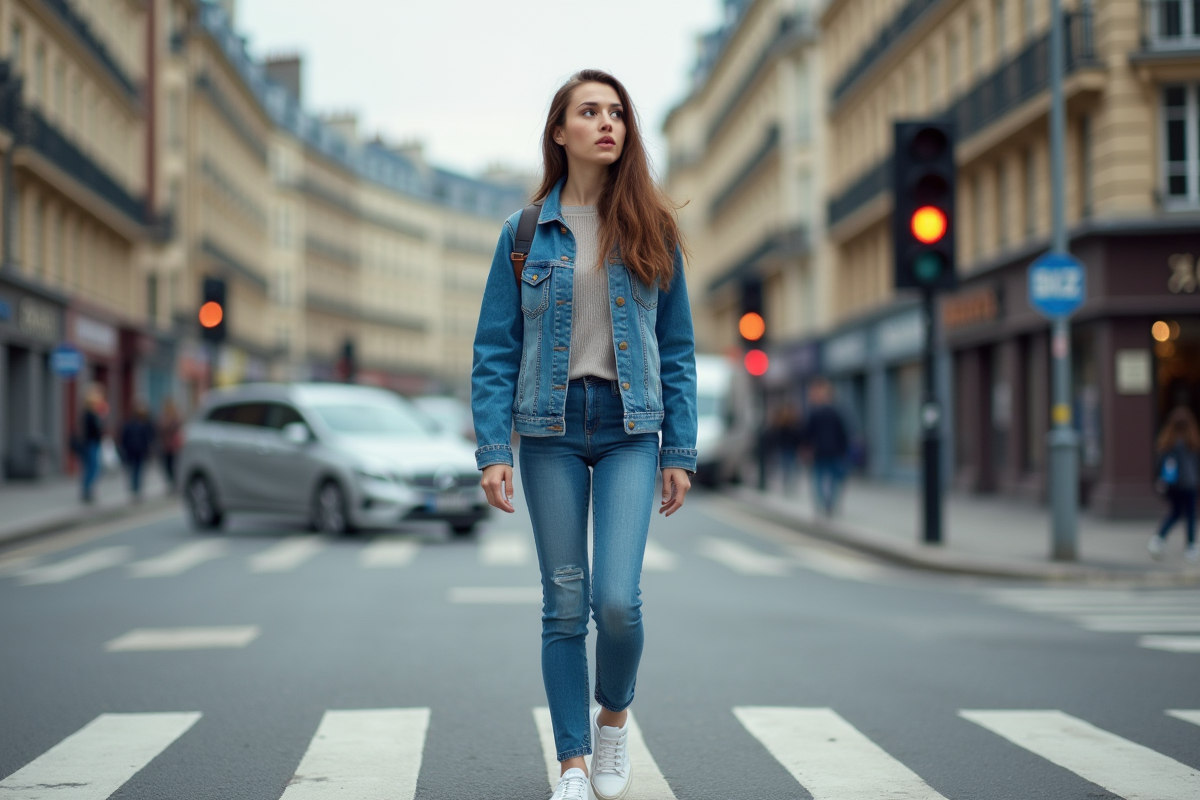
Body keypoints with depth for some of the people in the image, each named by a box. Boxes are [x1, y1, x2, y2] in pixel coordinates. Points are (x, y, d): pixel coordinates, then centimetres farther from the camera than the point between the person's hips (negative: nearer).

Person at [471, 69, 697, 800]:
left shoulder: (652, 231, 5)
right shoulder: (525, 234, 3)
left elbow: (678, 348, 7)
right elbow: (495, 349, 3)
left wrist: (681, 453, 2)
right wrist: (493, 450, -6)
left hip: (630, 429, 0)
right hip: (552, 428, 0)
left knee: (618, 599, -11)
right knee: (565, 604, 3)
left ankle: (614, 717, 19)